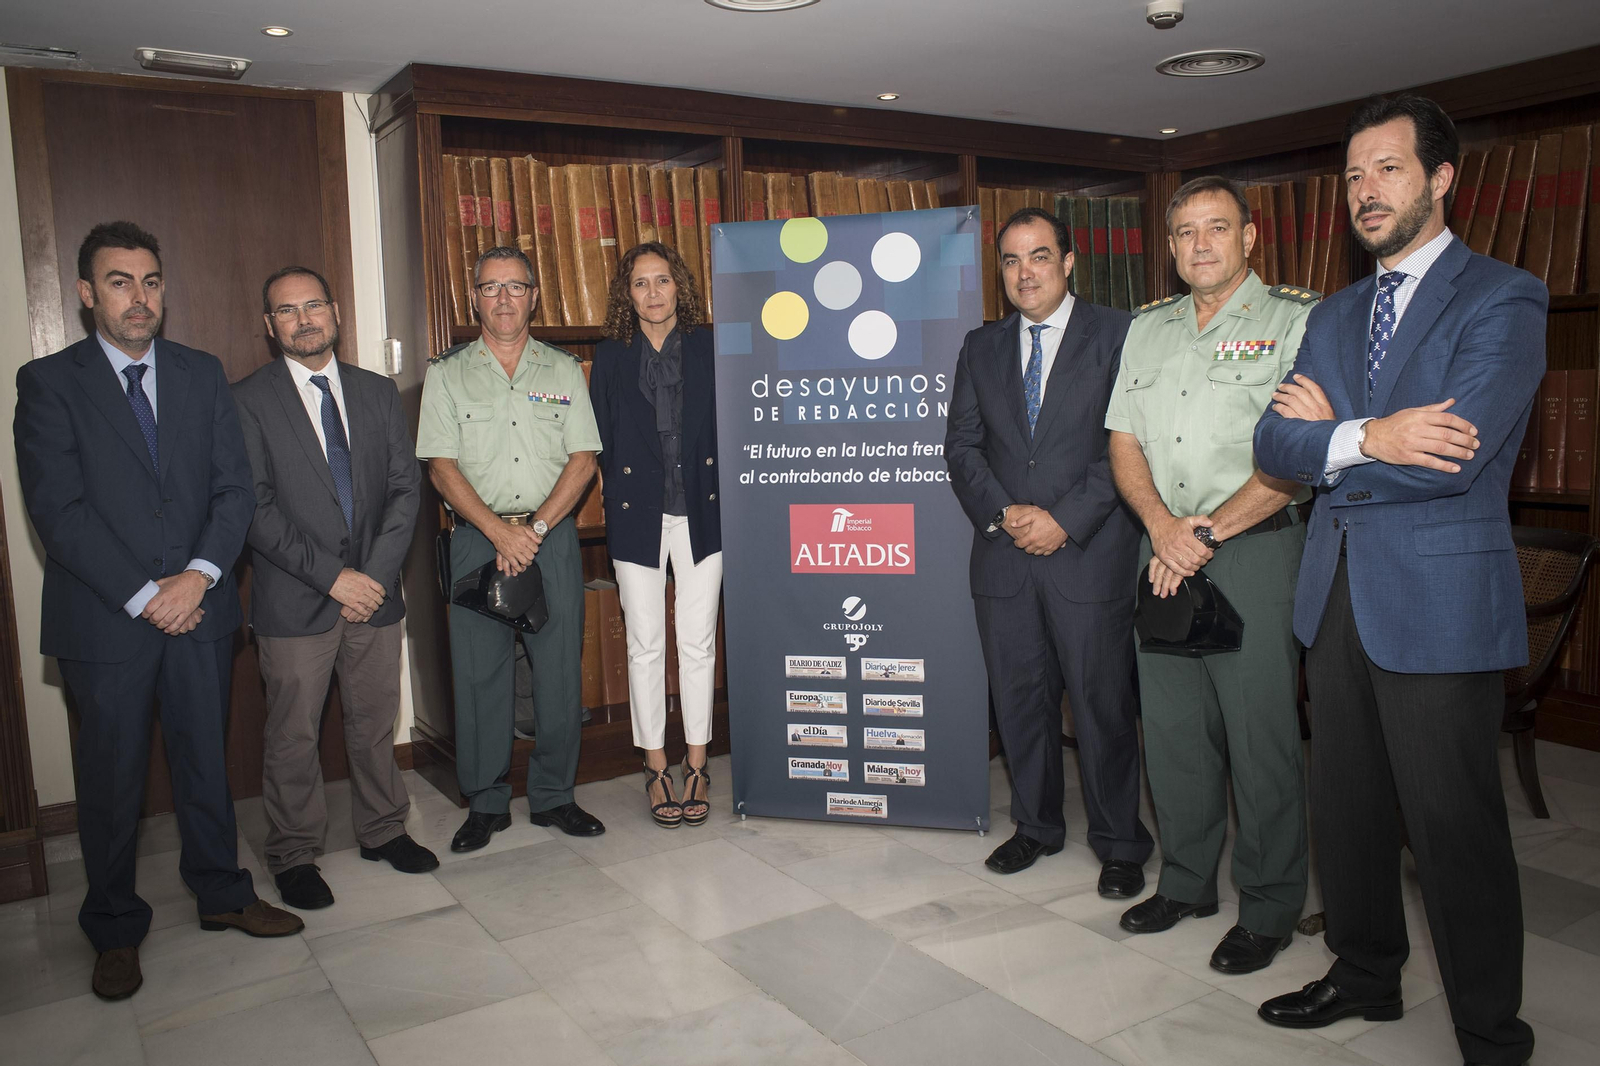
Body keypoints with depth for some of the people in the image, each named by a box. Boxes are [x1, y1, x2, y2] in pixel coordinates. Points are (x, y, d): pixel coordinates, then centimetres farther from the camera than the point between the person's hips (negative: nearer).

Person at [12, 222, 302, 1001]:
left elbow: (235, 487, 2)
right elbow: (59, 512, -11)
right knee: (112, 780, 9)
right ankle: (116, 930, 26)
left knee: (205, 760, 15)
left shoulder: (202, 374, 7)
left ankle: (221, 893, 32)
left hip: (198, 610, 3)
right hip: (105, 618, -3)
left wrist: (198, 575, -12)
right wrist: (144, 597, -14)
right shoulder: (49, 383, -4)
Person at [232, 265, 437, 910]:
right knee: (293, 736, 6)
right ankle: (294, 856, 22)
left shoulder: (378, 393, 10)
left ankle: (382, 830, 31)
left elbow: (406, 488, 5)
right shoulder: (248, 401, -3)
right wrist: (332, 577, -15)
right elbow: (256, 509, -10)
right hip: (295, 602, -3)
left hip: (375, 591, 4)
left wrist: (376, 573, -7)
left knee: (376, 723, 13)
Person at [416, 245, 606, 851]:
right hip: (478, 538, -1)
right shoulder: (447, 373, 6)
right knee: (478, 671, 1)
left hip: (553, 535, 1)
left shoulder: (564, 370, 9)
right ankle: (485, 802, 16)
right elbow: (442, 468, -2)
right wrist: (501, 531, -13)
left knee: (560, 670, 2)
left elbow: (583, 460, 2)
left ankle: (553, 796, 16)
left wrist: (535, 529, -10)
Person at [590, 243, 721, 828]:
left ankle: (696, 764, 17)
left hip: (701, 511, 0)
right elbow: (600, 440, 7)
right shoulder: (611, 356, 6)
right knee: (645, 644, 5)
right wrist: (616, 498, 0)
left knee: (698, 642, 4)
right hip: (637, 515, 0)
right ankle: (655, 768, 17)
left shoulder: (709, 348, 4)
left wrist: (724, 494, -2)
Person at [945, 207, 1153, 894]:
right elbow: (961, 444, 9)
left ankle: (1119, 844, 20)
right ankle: (1036, 826, 29)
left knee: (1102, 702, 3)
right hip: (1004, 555, 4)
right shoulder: (981, 347, 13)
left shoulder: (1117, 335, 0)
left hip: (1090, 552, -4)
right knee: (1019, 700, 12)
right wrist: (1002, 513, -7)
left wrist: (1065, 519, -13)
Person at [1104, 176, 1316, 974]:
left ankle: (1268, 910, 15)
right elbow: (1124, 441, 10)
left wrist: (1208, 532, -13)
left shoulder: (1297, 319, -2)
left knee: (1260, 733, -1)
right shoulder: (1147, 328, 14)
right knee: (1171, 723, 11)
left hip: (1256, 547, -5)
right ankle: (1186, 882, 27)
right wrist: (1163, 525, -7)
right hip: (1163, 549, 5)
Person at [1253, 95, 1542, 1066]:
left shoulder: (1502, 300, -6)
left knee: (1455, 828, 2)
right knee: (1347, 806, 16)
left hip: (1440, 601, -6)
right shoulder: (1335, 315, 14)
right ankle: (1367, 976, 36)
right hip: (1338, 593, 6)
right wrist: (1363, 440, -14)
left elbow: (1453, 457, -20)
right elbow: (1275, 446, 3)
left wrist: (1327, 431, -9)